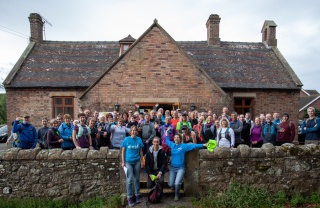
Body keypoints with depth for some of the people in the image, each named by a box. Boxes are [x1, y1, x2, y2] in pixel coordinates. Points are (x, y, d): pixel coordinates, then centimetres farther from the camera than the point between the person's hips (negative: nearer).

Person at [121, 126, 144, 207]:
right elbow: (123, 151, -2)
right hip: (128, 162, -2)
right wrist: (123, 162, -5)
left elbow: (140, 151, 5)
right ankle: (129, 197, 11)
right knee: (129, 180, -1)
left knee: (136, 179, 11)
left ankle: (137, 196, 23)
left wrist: (141, 161, 4)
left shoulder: (139, 139, -1)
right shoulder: (126, 139, -6)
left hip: (137, 161, 2)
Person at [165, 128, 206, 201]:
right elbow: (167, 141, 26)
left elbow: (193, 145, -12)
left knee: (177, 183, -19)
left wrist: (203, 145, -18)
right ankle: (177, 186, 36)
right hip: (173, 167, 4)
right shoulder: (172, 145, 7)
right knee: (170, 184, 0)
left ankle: (177, 195, 12)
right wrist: (166, 133, 27)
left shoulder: (184, 146, -5)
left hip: (181, 168, -4)